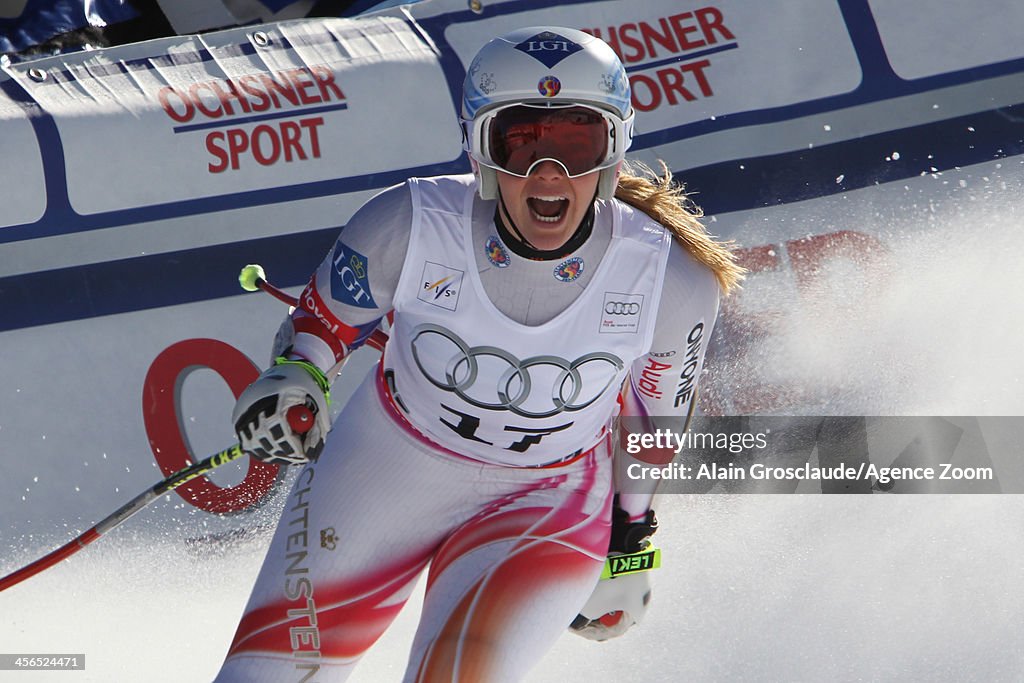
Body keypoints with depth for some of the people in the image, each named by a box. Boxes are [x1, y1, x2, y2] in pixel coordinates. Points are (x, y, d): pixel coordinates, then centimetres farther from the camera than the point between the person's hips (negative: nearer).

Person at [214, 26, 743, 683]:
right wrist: (295, 378, -23)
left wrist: (630, 545, 9)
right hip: (387, 470, 1)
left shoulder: (674, 283, -20)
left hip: (549, 506, -1)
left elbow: (654, 427, 0)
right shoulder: (410, 226, -23)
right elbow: (323, 317, -2)